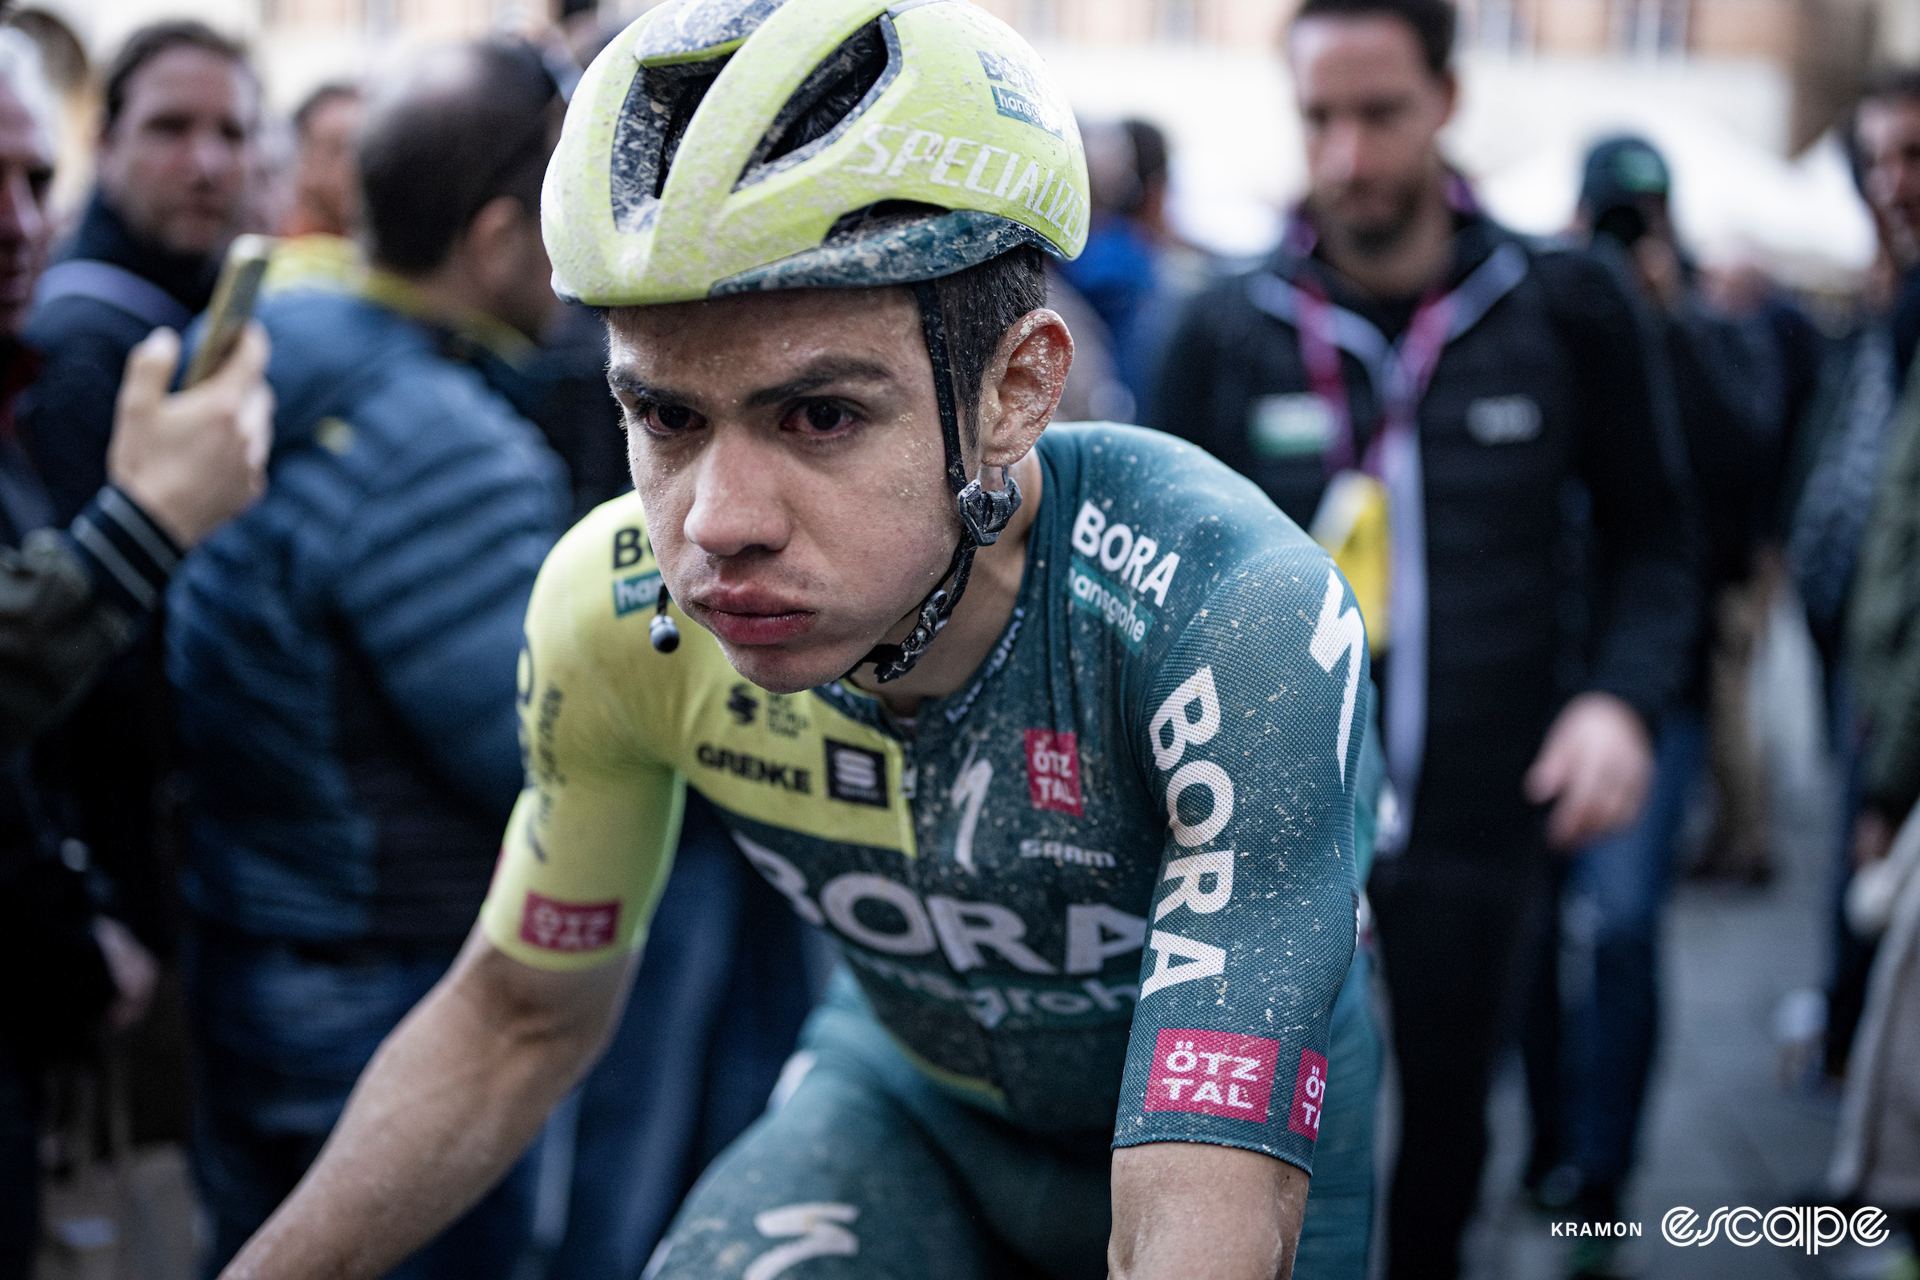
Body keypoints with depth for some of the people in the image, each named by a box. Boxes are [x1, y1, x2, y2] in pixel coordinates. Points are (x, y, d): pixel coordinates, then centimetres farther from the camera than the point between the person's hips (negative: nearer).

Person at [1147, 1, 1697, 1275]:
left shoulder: (1564, 306, -2)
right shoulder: (1230, 329, -1)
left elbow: (1649, 535, 7)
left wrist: (1623, 695, -10)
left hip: (1483, 821, 1)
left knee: (1446, 1137, 16)